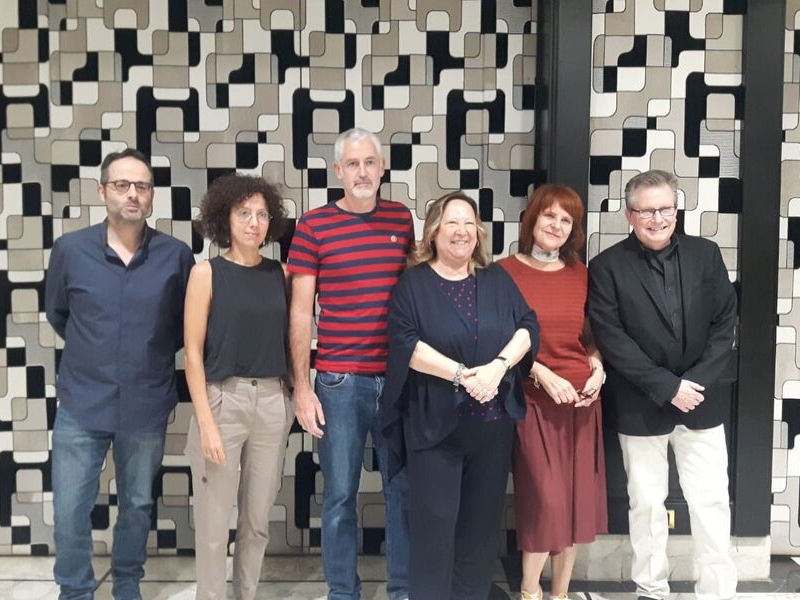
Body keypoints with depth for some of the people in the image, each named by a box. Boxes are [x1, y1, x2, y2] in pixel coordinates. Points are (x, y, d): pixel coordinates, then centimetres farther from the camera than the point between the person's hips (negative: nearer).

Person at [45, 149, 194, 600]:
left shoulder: (176, 255, -8)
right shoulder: (70, 249, -5)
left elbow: (189, 321, 7)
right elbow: (56, 313, 12)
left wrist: (155, 353, 7)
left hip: (146, 406, 0)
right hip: (81, 403, 0)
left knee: (138, 506, 17)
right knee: (69, 512, 4)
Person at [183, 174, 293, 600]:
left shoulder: (279, 273, 7)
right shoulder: (207, 272, -4)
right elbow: (193, 352, -7)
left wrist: (296, 396, 4)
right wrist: (206, 421, -13)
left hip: (272, 402, 4)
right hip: (222, 400, -4)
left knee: (258, 519, 13)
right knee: (214, 521, 3)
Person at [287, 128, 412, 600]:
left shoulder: (402, 219, 7)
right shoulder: (313, 226, -2)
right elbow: (301, 311, -2)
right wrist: (301, 387, -6)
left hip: (399, 377, 2)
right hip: (339, 381, -2)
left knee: (404, 489, 9)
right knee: (340, 494, 6)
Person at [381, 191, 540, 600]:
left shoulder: (497, 280, 10)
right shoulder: (413, 283, -1)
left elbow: (528, 326, 3)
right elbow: (404, 343, -12)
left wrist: (498, 366, -15)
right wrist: (462, 375, -19)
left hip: (493, 421, 4)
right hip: (434, 423, -3)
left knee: (483, 517, 10)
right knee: (435, 520, -1)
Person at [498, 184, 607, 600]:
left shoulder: (581, 274, 8)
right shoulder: (506, 272, -5)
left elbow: (591, 336, 15)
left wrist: (598, 369, -3)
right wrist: (542, 374, -15)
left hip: (582, 399, 5)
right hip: (534, 401, -4)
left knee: (577, 501, 9)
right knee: (545, 502, -5)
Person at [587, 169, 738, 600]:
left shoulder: (705, 254, 2)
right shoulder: (607, 267, -6)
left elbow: (725, 323, 1)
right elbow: (611, 340, -12)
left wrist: (697, 381, -10)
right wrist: (667, 387, -15)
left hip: (701, 401, 2)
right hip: (641, 407, -2)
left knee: (711, 501, 6)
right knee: (646, 503, 10)